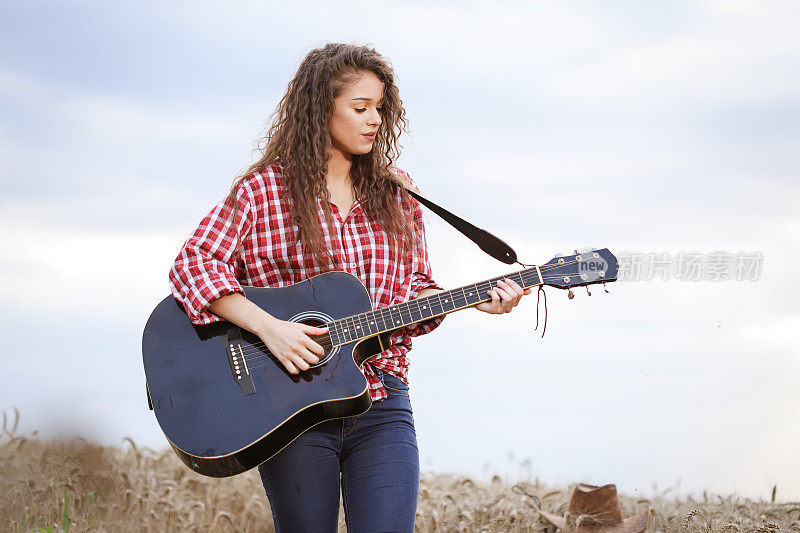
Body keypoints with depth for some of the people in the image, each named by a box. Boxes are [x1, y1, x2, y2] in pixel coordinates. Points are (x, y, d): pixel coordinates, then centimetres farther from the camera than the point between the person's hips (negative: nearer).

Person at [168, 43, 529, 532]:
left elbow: (414, 290, 16)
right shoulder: (263, 190, 1)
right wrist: (268, 327, -19)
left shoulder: (396, 195, 13)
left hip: (382, 405, 3)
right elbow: (194, 263, -8)